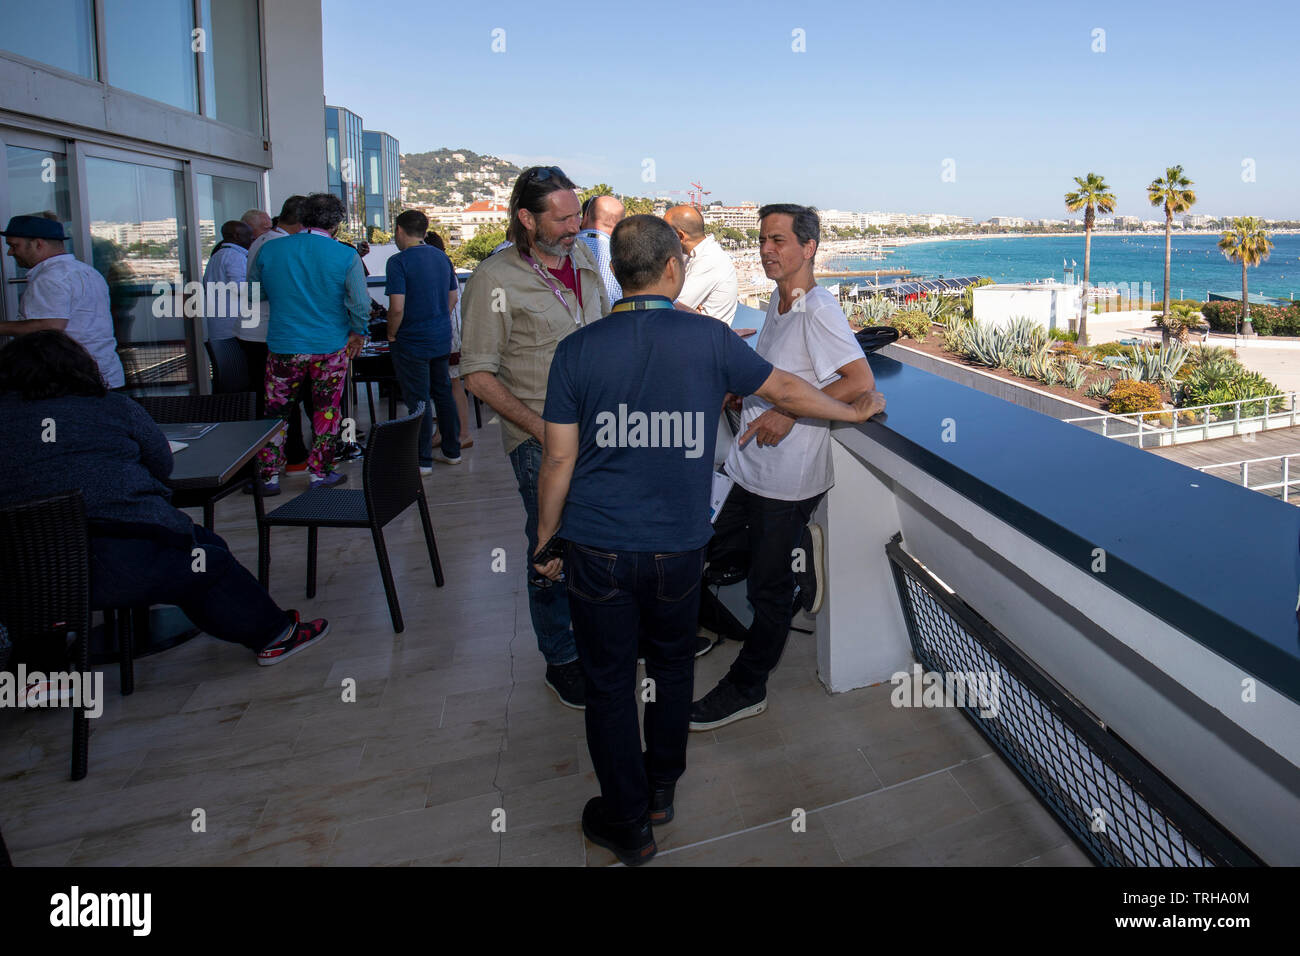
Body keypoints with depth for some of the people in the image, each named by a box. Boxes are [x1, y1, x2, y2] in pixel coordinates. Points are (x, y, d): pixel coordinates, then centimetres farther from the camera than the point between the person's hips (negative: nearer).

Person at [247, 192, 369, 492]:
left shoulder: (269, 250, -1)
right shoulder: (346, 256, -8)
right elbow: (360, 304, -11)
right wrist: (357, 333, 6)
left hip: (283, 346, 1)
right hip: (331, 347, -1)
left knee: (275, 412, 12)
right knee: (326, 411, 12)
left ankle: (269, 476, 17)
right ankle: (320, 472, 20)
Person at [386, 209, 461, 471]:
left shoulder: (398, 262, -15)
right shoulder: (442, 257, 6)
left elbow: (397, 308, -21)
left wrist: (392, 333, -6)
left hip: (413, 342, -7)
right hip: (442, 339, 7)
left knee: (418, 400, 0)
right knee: (443, 393, 16)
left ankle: (422, 460, 7)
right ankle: (451, 450, 25)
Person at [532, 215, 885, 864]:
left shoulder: (577, 349, -6)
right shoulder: (709, 338, -6)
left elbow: (558, 459, -5)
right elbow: (785, 390, 6)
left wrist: (546, 540, 9)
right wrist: (855, 412, 24)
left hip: (596, 548, 0)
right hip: (677, 544, 1)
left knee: (608, 681, 13)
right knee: (672, 664, 23)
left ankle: (627, 824, 28)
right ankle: (661, 788, 42)